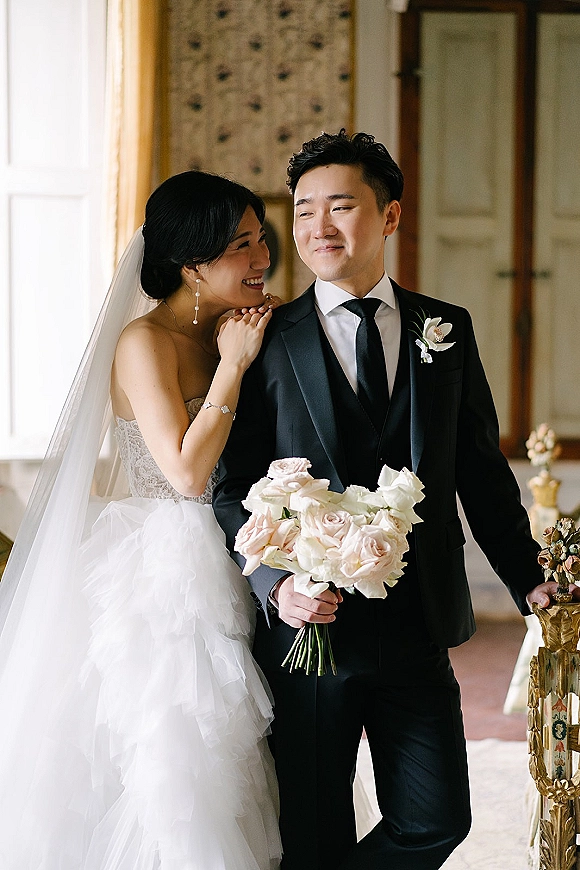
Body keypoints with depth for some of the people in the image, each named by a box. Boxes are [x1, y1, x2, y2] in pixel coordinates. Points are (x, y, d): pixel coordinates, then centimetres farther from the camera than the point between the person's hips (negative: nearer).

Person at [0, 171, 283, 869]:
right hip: (162, 576, -8)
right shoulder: (145, 342, -13)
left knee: (224, 770, 12)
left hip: (219, 574, 8)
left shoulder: (224, 336, 11)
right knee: (176, 780, -3)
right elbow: (187, 472, -21)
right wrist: (232, 366, -15)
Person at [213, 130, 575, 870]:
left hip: (418, 630, 2)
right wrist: (275, 582, -18)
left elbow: (481, 472, 12)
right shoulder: (268, 343, 0)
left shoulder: (447, 331, 8)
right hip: (308, 626, -2)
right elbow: (232, 489, -2)